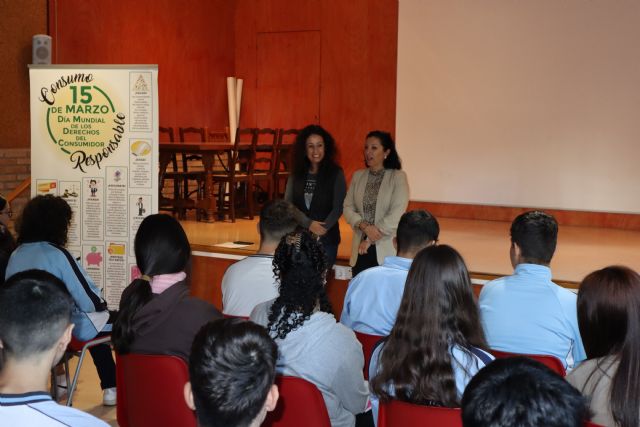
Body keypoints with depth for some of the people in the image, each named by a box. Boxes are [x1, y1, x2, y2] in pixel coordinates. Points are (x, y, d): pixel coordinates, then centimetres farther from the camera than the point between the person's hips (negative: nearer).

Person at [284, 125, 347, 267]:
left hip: (326, 239, -2)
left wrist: (321, 230, -17)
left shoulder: (336, 174, 0)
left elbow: (338, 208, -5)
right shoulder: (296, 175, 8)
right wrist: (309, 224, -15)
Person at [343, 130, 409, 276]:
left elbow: (396, 215, -11)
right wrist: (365, 226, -13)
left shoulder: (398, 177, -4)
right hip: (360, 250, 4)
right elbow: (348, 207, 5)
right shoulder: (358, 176, 10)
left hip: (387, 250, -4)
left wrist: (370, 240, -12)